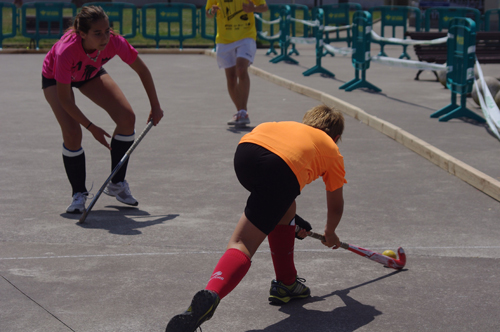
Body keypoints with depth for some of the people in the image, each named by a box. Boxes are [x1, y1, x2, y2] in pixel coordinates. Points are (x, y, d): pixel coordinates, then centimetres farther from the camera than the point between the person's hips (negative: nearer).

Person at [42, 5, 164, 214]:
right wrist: (91, 127, -28)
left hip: (90, 73, 4)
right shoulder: (66, 51, -44)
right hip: (55, 78, -4)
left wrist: (155, 107, -10)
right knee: (72, 131, -24)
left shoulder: (114, 42, -34)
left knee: (127, 118, -11)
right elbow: (64, 99, -32)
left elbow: (142, 70, -15)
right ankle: (79, 193, 0)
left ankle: (117, 184, 7)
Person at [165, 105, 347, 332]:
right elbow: (336, 207, 44)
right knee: (242, 244, -7)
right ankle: (210, 296, -29)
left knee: (285, 210, 31)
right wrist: (330, 234, 66)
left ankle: (286, 284, 35)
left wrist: (293, 221, 70)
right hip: (282, 170, -5)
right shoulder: (332, 150, 34)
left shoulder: (290, 126, 44)